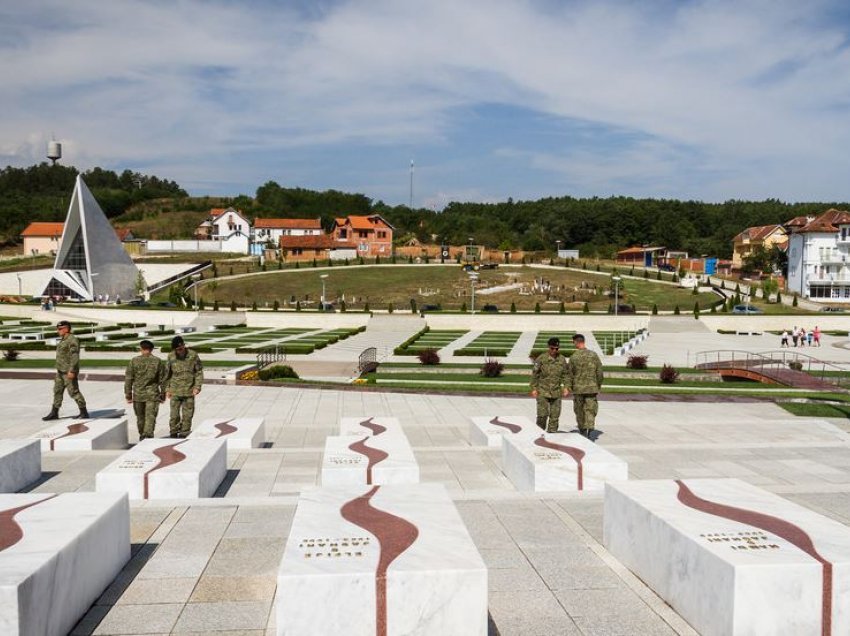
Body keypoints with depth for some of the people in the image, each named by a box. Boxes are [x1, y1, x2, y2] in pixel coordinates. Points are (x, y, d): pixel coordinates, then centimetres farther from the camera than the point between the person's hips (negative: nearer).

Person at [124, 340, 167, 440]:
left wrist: (128, 395, 6)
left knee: (140, 417, 16)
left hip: (138, 394, 1)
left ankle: (142, 436, 29)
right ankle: (148, 435, -18)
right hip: (152, 394, -1)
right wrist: (163, 394, 10)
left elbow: (128, 379, -1)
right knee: (150, 417, -3)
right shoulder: (158, 361, -1)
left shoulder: (134, 361, -1)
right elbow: (162, 380, 2)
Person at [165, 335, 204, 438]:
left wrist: (197, 386, -7)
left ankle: (184, 435, 16)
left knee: (187, 415, 5)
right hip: (175, 391, 0)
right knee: (174, 415, 0)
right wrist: (167, 389, 7)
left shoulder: (193, 355, -4)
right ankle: (173, 434, 12)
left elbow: (199, 372, 1)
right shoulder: (171, 356, -1)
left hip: (189, 391, 0)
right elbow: (167, 374, 8)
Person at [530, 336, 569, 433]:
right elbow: (535, 374, -2)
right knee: (543, 414, -6)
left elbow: (565, 375, 12)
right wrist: (534, 388, -5)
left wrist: (565, 387, 1)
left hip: (556, 392, 3)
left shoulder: (562, 359, 5)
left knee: (555, 415, 5)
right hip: (543, 392, -3)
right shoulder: (541, 358, -5)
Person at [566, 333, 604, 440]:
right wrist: (599, 385, 13)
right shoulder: (593, 355, -3)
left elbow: (570, 374, -1)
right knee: (590, 410, 3)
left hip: (578, 388, -1)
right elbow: (599, 372, 0)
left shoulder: (573, 357, -7)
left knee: (580, 411, 12)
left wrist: (569, 387, 10)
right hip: (591, 387, 1)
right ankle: (590, 433, -12)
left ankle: (583, 433, 21)